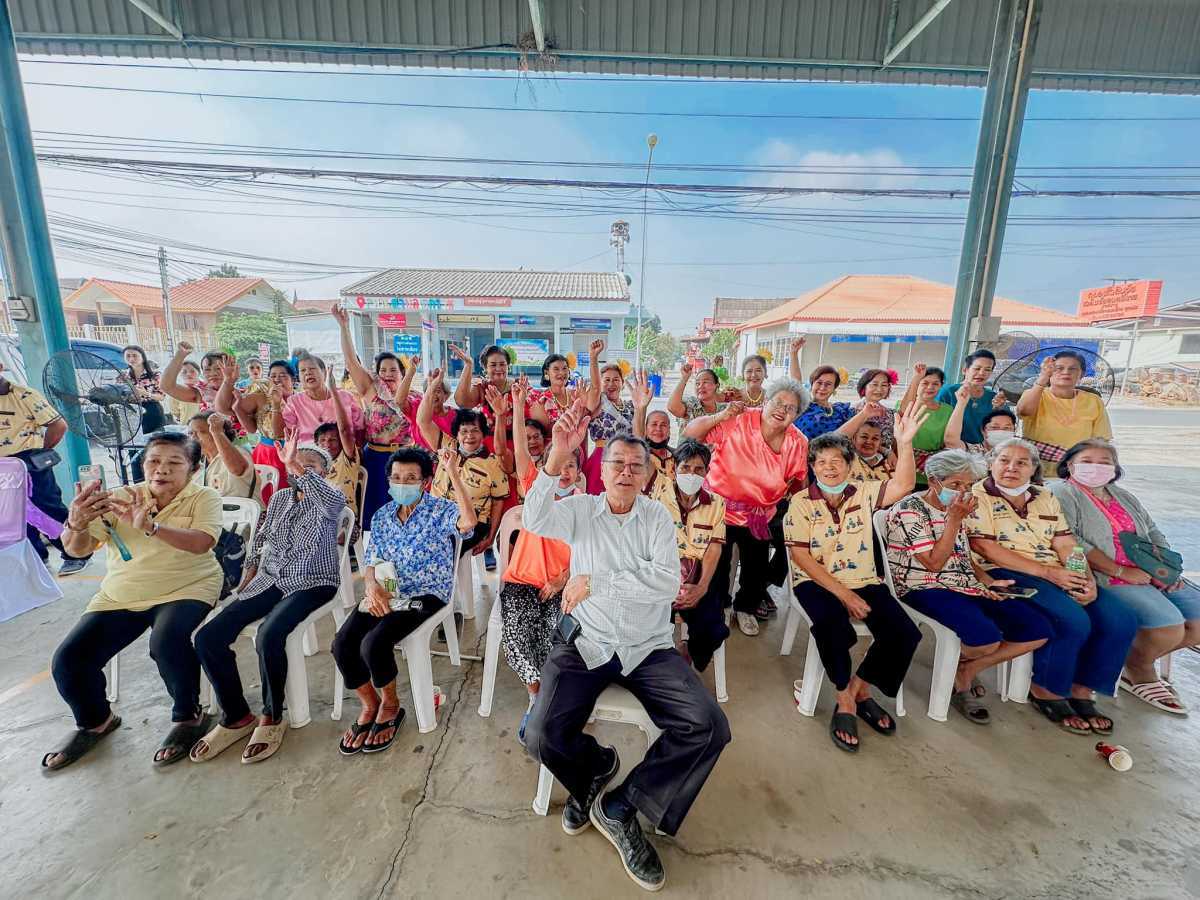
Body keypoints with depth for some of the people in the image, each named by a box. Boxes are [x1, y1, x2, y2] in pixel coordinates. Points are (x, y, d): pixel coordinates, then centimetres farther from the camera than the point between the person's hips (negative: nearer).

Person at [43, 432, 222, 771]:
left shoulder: (204, 498, -7)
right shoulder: (121, 498, 5)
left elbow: (201, 542, -24)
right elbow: (77, 549, 0)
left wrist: (149, 525, -38)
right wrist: (77, 523, -22)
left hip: (185, 590, -5)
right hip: (119, 596, 5)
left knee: (167, 642, -31)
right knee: (68, 660, -7)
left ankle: (188, 715, -5)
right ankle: (95, 721, 26)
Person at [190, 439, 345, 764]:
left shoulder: (328, 499, -6)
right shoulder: (279, 497, 13)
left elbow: (335, 500, -34)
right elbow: (261, 539, 23)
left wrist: (298, 468, -38)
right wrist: (248, 576, 12)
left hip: (312, 583, -6)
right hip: (269, 580, 7)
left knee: (268, 636, -31)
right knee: (207, 637, -9)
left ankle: (271, 718, -6)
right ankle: (236, 717, 8)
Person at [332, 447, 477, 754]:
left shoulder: (440, 509, -11)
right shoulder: (382, 515, 8)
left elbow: (468, 522, -34)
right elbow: (371, 563, 10)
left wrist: (453, 473, -39)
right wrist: (372, 586, -13)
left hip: (426, 595, -6)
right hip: (385, 593, 6)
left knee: (373, 644, -25)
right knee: (342, 644, -15)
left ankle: (390, 705, 7)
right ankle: (370, 706, 12)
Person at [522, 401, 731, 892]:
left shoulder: (658, 516, 1)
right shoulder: (579, 510, 0)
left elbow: (667, 581, -14)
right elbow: (535, 520, -21)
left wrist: (592, 581, -16)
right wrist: (558, 455, -35)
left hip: (648, 648, 1)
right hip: (586, 644, 0)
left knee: (709, 728, -16)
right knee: (542, 737, -17)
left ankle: (620, 806, 5)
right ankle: (596, 764, 19)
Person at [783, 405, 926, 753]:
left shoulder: (863, 494, 6)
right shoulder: (800, 502, -6)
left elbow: (904, 485, -12)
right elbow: (801, 556, -12)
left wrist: (904, 443, -27)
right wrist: (844, 594, -18)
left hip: (864, 581, 4)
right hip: (816, 582, -4)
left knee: (904, 632, -17)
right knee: (832, 625, -33)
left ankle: (860, 688, 8)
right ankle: (845, 700, -6)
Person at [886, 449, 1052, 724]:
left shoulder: (955, 509, 15)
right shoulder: (909, 510, -13)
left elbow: (963, 557, 21)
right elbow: (934, 563, -16)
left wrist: (987, 581, 1)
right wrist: (954, 519, -17)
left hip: (967, 587, 9)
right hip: (925, 590, -9)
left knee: (1039, 630, -4)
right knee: (987, 638, -30)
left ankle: (966, 672, 9)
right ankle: (960, 668, 10)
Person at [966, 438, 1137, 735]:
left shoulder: (1045, 498, 18)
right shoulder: (978, 496, -4)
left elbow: (1068, 546, 11)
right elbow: (984, 547, -13)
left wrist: (1087, 579, -8)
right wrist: (1047, 571, -15)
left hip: (1058, 575, 7)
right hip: (1007, 576, -7)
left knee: (1121, 619, -11)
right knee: (1074, 621, -26)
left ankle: (1082, 692, 5)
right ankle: (1046, 692, -2)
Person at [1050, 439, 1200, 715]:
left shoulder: (1122, 495, 20)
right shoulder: (1061, 492, -8)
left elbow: (1154, 533, 20)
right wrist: (1121, 571, -17)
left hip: (1149, 575, 9)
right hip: (1106, 579, -9)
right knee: (1170, 624, -22)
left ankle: (1138, 659, 16)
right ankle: (1139, 671, 8)